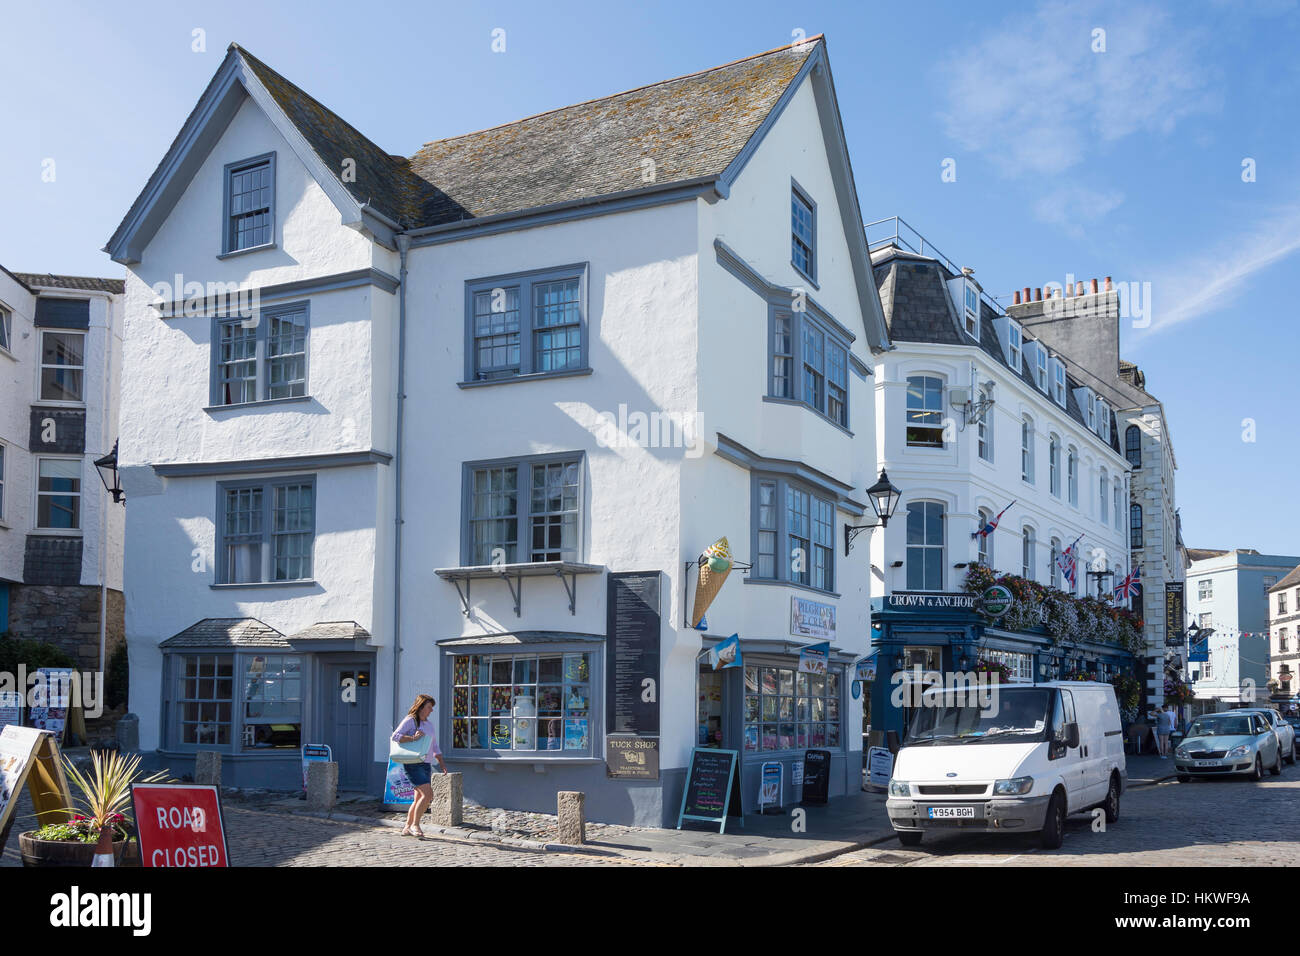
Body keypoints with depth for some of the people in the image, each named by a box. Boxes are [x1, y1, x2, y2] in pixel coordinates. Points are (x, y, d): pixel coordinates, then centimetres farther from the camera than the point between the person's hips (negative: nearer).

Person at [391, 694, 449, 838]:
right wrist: (413, 738, -25)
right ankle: (415, 825, -8)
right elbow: (395, 736, -17)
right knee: (428, 794, -18)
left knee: (419, 798, 8)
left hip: (425, 765, 8)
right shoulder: (410, 721, -6)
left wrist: (441, 762, 22)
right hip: (413, 764, -8)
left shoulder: (429, 724, 18)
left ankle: (407, 828, 17)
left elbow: (434, 745, 27)